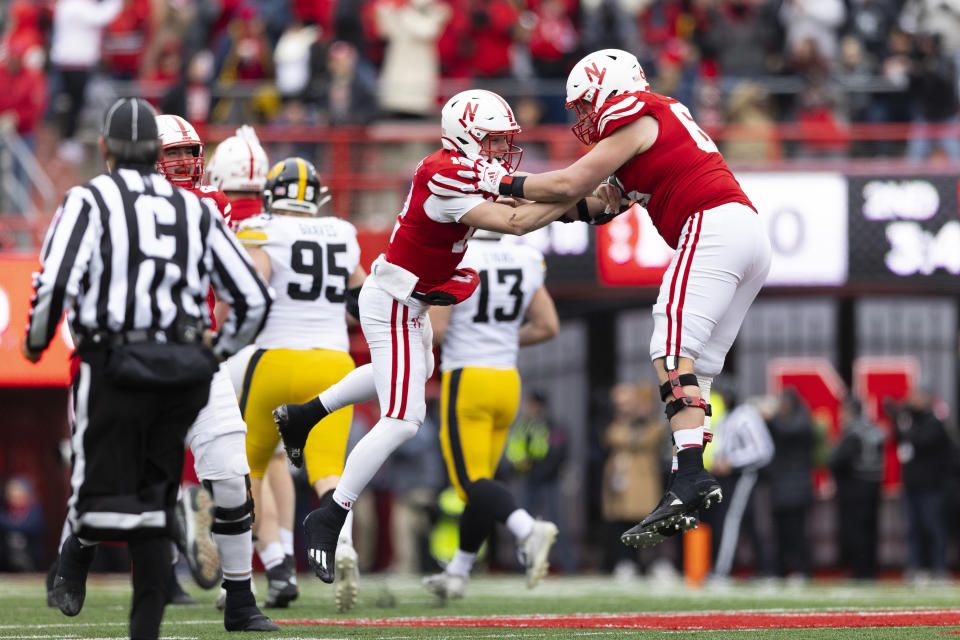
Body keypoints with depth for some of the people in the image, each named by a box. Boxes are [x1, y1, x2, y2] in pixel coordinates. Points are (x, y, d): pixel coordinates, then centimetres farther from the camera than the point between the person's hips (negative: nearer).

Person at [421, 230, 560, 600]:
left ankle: (528, 530, -35)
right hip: (507, 380, 6)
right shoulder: (525, 263, 6)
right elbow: (548, 326, 8)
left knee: (473, 482, -9)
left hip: (466, 380, -6)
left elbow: (435, 331, -15)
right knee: (480, 480, 15)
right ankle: (457, 575, 23)